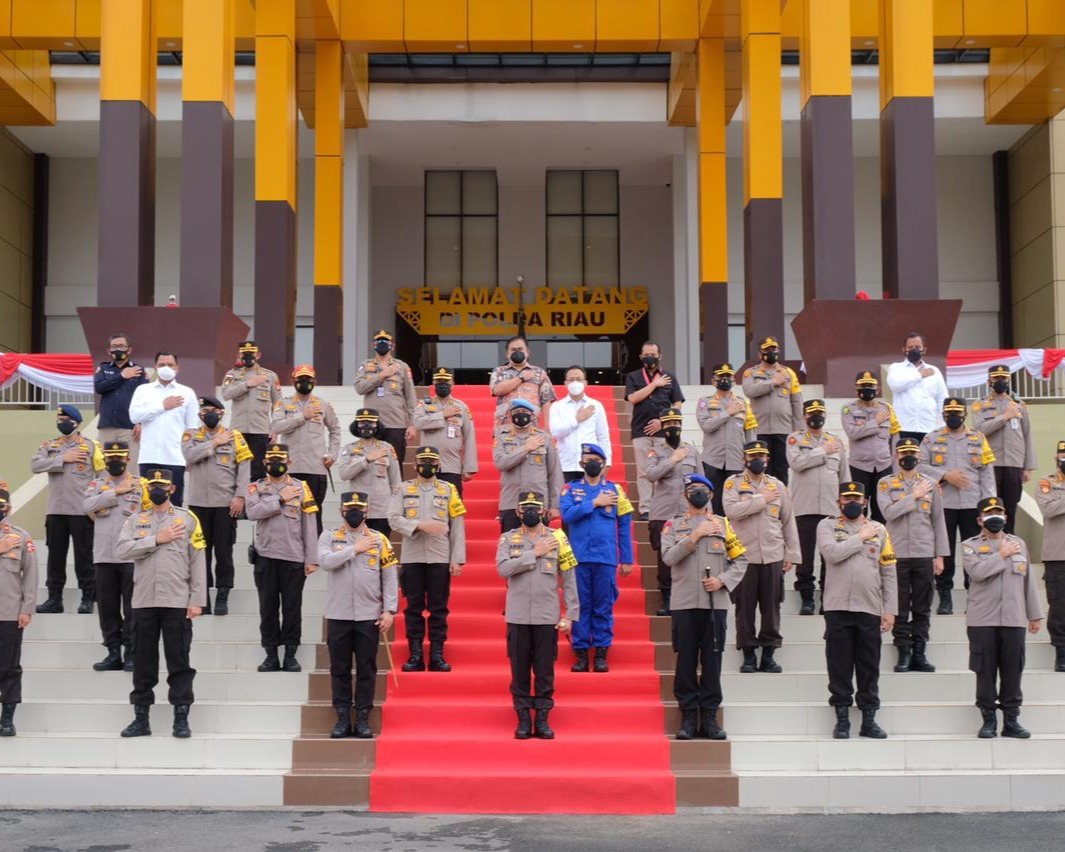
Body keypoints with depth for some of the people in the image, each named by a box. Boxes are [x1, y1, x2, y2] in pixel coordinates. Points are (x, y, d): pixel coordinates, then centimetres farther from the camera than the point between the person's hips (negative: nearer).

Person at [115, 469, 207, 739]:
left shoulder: (187, 519, 4)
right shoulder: (135, 520, 10)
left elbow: (198, 562, 1)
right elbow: (121, 550, -6)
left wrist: (197, 600, -6)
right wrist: (156, 540, -11)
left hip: (177, 602, -2)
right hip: (143, 602, 2)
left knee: (179, 662, 0)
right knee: (143, 662, 8)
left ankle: (181, 719, 6)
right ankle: (141, 718, 16)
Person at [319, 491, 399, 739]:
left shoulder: (379, 540, 3)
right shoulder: (329, 537, 4)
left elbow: (390, 578, 2)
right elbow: (325, 561, -16)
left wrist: (389, 611, -6)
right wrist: (355, 549, -13)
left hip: (369, 616, 0)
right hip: (338, 615, 0)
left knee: (367, 669, 4)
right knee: (339, 669, 6)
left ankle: (363, 719, 12)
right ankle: (343, 718, 14)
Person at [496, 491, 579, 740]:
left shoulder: (557, 538, 3)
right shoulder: (508, 539, 5)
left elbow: (568, 579, 2)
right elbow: (503, 568, -13)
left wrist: (570, 614, -3)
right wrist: (534, 554, -14)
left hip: (547, 617, 0)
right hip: (517, 617, 0)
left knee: (545, 670, 5)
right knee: (519, 669, 5)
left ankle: (542, 719, 14)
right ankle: (523, 718, 14)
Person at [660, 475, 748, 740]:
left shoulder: (723, 524, 11)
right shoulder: (673, 524, 9)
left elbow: (741, 559, 9)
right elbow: (668, 557, -7)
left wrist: (722, 581, -6)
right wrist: (695, 535, -11)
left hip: (716, 602, 1)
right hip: (684, 602, -1)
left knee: (712, 659, 2)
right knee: (686, 660, 1)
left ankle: (709, 717, 9)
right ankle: (688, 717, 8)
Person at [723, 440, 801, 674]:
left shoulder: (777, 485, 11)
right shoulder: (733, 483, 3)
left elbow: (788, 521, 12)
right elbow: (731, 509, -15)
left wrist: (791, 554, 7)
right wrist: (762, 500, -12)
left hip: (773, 555, 2)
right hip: (744, 555, -2)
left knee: (771, 606, 4)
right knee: (745, 606, 1)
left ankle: (769, 654, 11)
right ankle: (748, 655, 8)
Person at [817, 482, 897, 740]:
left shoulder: (879, 529, 11)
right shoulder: (827, 526, 5)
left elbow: (888, 573, 9)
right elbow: (832, 553, -16)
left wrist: (890, 610, 4)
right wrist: (861, 538, -6)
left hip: (870, 609, 2)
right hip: (837, 607, -2)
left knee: (870, 667, 6)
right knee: (839, 666, 2)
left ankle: (869, 720, 14)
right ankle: (842, 719, 11)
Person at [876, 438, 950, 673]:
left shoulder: (931, 484, 9)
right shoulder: (886, 484, 4)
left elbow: (938, 521, 9)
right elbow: (889, 512, -12)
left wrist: (940, 555, 4)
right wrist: (914, 496, -9)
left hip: (925, 555, 2)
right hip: (897, 555, -2)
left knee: (923, 608, 5)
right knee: (900, 608, 1)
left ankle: (919, 654, 11)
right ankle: (904, 654, 7)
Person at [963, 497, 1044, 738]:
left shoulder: (1019, 543, 12)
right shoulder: (970, 546, 2)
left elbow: (1028, 581, 14)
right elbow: (977, 571, -18)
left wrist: (1035, 615, 13)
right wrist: (1002, 554, -9)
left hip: (1014, 619, 3)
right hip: (982, 620, -3)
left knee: (1013, 671, 4)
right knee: (985, 671, 1)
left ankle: (1011, 720, 12)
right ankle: (988, 719, 11)